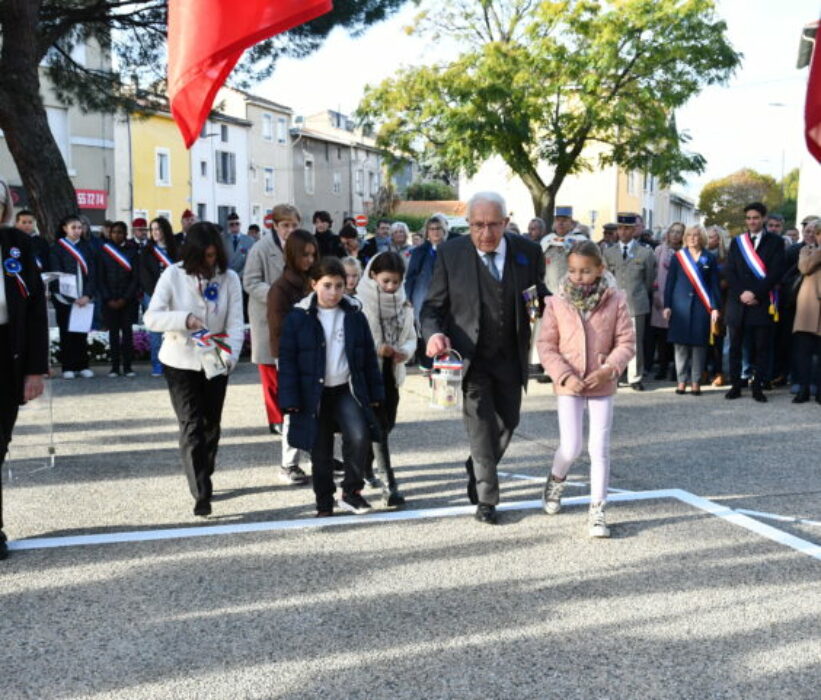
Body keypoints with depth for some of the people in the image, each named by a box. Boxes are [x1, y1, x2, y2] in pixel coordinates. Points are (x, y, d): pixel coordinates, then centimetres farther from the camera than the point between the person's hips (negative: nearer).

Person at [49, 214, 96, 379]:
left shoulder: (85, 248, 10)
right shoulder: (57, 248, 0)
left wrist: (87, 295, -8)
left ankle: (82, 366, 8)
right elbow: (56, 274, -5)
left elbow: (92, 273, 6)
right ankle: (68, 367, 6)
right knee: (66, 333, 2)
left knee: (82, 333, 3)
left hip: (84, 298, 3)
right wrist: (72, 297, -13)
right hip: (64, 298, -2)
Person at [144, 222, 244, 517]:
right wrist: (185, 319, -30)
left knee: (211, 425, 14)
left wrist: (231, 354, -27)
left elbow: (235, 323, -9)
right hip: (180, 362, -2)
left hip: (214, 362, 3)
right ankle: (201, 495, -12)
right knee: (191, 425, -10)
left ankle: (203, 480, 34)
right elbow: (151, 317, -14)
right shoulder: (174, 275, -10)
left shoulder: (229, 278, -6)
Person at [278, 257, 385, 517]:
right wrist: (290, 400, -10)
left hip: (348, 390, 1)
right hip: (314, 395, -1)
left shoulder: (355, 316, 3)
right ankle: (324, 505, 23)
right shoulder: (298, 318, -5)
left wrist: (375, 393, 6)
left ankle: (351, 491, -1)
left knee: (359, 436, -20)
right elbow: (287, 361, -5)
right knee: (320, 453, 8)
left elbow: (369, 357, 9)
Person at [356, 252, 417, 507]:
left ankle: (363, 466, 34)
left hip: (391, 373, 6)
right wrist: (376, 349, -25)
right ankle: (389, 485, -5)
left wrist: (405, 351, -11)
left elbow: (411, 337, 10)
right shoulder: (360, 303, -12)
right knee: (378, 427, -6)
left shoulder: (403, 304, 5)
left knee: (387, 424, 12)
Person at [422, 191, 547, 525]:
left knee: (507, 423, 16)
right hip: (470, 357, -3)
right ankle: (486, 499, 12)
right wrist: (434, 334, -25)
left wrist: (540, 303, -14)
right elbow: (433, 306, -4)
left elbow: (540, 297, 11)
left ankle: (477, 471, 44)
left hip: (510, 357, 4)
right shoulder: (450, 253, -9)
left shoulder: (528, 252, -3)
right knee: (481, 426, -3)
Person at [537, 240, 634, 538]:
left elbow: (626, 342, -3)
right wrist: (564, 376, -15)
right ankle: (556, 479, 29)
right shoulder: (557, 302, -5)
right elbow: (546, 345, -4)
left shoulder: (615, 300, -5)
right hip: (568, 385, -1)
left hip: (602, 385, 1)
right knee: (570, 447, -4)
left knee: (600, 449, 2)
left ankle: (597, 510, 12)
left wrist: (609, 369, -19)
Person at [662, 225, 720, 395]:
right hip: (681, 305, 0)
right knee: (681, 344, 0)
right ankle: (681, 381, 7)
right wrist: (667, 306, -1)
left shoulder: (709, 259, 7)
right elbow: (669, 283, 6)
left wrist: (714, 308, -2)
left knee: (699, 344, -1)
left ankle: (696, 382, 5)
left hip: (701, 306, 0)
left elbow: (714, 284, 6)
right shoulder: (678, 257, 7)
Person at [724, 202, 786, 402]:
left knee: (761, 347, 0)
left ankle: (758, 387, 5)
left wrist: (755, 293, -13)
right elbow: (729, 271, 5)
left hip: (762, 302, -2)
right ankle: (735, 385, 10)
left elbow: (776, 272, -5)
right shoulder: (737, 242, 12)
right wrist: (741, 293, -10)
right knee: (735, 346, 4)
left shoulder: (775, 242, 5)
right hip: (737, 301, 2)